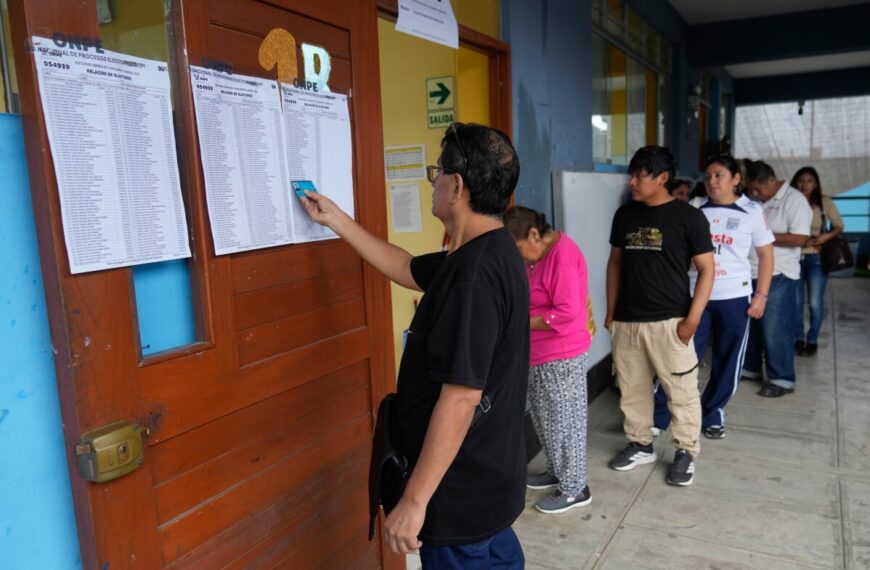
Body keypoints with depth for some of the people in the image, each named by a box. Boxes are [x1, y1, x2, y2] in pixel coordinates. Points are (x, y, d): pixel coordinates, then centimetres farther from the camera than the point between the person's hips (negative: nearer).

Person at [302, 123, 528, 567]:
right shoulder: (490, 253, 4)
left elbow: (461, 397, -31)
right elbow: (408, 269, 18)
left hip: (461, 488, -9)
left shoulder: (474, 275, -28)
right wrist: (338, 222, 19)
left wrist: (414, 500, -25)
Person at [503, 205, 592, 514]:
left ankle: (575, 488, 17)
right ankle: (558, 471, 37)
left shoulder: (562, 255, -22)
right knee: (544, 419, 20)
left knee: (564, 421, 3)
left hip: (561, 356, -10)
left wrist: (523, 324, -20)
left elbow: (568, 313, -27)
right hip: (538, 354, 10)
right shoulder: (534, 254, 8)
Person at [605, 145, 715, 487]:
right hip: (626, 321, 5)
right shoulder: (624, 215, 7)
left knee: (681, 391, 5)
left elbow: (706, 269, -5)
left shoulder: (688, 217, -6)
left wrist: (692, 318, -13)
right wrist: (611, 311, 11)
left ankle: (686, 453, 22)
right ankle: (640, 445, 30)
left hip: (669, 321, -4)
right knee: (631, 388, 13)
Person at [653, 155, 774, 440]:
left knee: (727, 362, 9)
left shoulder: (751, 211, 1)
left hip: (734, 297, 0)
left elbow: (766, 255, 5)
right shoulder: (695, 208, 3)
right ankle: (659, 415, 11)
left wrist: (761, 295, -3)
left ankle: (711, 414, 27)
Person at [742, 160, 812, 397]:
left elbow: (800, 238, -19)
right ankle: (749, 367, 30)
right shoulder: (756, 201, 11)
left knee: (775, 330, -2)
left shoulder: (794, 199, -9)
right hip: (751, 273, 7)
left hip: (777, 277, -7)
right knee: (748, 325, 15)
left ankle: (782, 379, 10)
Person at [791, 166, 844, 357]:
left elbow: (839, 227, 4)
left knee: (815, 303, 2)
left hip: (816, 258, 0)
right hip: (794, 258, 1)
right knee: (795, 302, 6)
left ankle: (812, 341, 19)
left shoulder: (825, 202, -3)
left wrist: (827, 236, -14)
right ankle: (798, 339, 22)